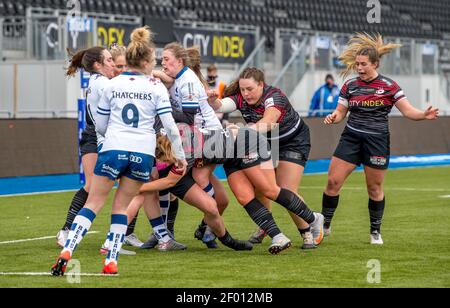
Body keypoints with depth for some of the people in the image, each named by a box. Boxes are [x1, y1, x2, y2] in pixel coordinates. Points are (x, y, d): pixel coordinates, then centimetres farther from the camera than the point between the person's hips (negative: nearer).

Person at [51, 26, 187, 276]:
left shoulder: (113, 85, 8)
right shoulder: (156, 87, 4)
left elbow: (100, 126, 13)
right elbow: (170, 125, -2)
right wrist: (180, 156, 7)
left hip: (113, 150, 0)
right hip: (143, 153, 0)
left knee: (94, 203, 3)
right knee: (121, 206, 11)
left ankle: (67, 250, -14)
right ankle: (111, 261, 3)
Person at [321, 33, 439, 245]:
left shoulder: (389, 86, -4)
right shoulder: (350, 86, 4)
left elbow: (408, 111, -5)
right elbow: (340, 112, 10)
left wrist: (424, 115, -24)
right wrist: (333, 117, -13)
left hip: (377, 141, -2)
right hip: (351, 138, 3)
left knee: (375, 188, 4)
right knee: (333, 181, -5)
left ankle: (375, 231, 21)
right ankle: (324, 225, 8)